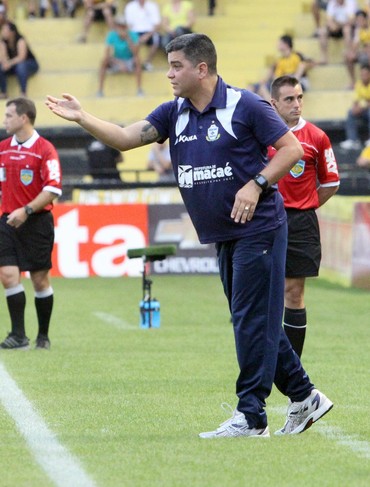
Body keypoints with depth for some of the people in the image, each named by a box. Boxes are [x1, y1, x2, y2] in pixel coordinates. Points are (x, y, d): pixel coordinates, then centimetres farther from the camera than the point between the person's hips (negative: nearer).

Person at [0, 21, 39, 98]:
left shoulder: (20, 40, -19)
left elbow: (21, 57, -30)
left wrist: (10, 63, -44)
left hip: (30, 64, -5)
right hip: (13, 66, 5)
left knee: (21, 66, -40)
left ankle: (23, 93, -34)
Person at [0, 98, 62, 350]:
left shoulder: (45, 149, -9)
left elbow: (53, 189, -15)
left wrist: (27, 210, -24)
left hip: (37, 222, -5)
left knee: (40, 279, 3)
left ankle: (43, 336, 15)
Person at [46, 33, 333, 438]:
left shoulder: (245, 106, -11)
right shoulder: (174, 114, 8)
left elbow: (292, 148, -9)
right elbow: (126, 138, 1)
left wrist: (257, 185, -19)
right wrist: (81, 117, -11)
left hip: (259, 229, -8)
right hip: (224, 237, 8)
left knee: (252, 321, -7)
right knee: (254, 324, 11)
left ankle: (251, 417, -4)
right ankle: (304, 398, 21)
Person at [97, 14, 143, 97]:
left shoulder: (132, 35, -14)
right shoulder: (111, 36, -12)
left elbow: (135, 53, -25)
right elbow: (107, 55, -20)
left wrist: (127, 38, -31)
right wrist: (119, 63, -35)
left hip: (130, 63, -1)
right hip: (116, 62, 1)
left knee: (137, 61, -34)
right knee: (104, 61, -30)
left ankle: (139, 88, -28)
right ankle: (100, 89, -27)